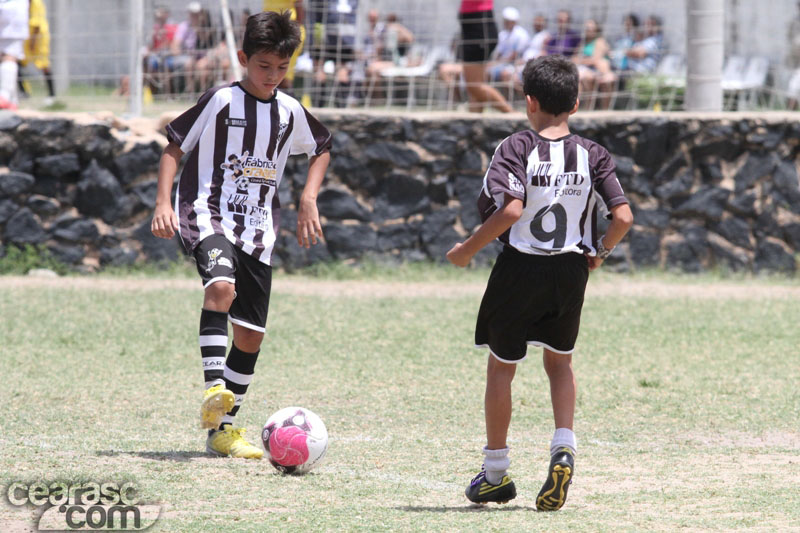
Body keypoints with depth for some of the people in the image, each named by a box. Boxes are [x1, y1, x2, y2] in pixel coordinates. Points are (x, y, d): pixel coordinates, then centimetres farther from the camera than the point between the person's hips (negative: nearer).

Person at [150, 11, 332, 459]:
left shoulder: (290, 111, 7)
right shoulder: (221, 101, -6)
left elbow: (322, 149, 25)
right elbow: (175, 147, -1)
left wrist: (309, 199, 12)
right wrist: (163, 202, -13)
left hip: (257, 229, 5)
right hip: (208, 215, -5)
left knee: (251, 335, 3)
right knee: (222, 286, -35)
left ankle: (223, 428, 16)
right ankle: (215, 391, -40)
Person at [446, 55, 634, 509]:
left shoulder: (517, 148, -11)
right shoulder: (593, 155, -1)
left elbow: (511, 210, -25)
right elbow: (623, 217, -9)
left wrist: (468, 250, -13)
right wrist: (599, 254, 10)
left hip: (520, 269, -3)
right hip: (571, 271, 3)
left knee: (502, 366, 13)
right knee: (560, 361, 22)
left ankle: (496, 473, 20)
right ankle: (564, 446, -1)